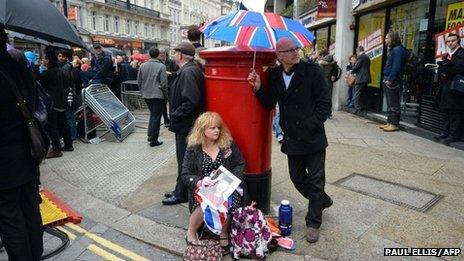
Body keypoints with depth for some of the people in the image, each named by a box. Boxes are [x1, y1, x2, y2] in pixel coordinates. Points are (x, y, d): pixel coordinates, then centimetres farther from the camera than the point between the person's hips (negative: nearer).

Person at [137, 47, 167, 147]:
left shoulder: (142, 66, 2)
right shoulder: (161, 66, -13)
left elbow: (139, 81, 8)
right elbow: (164, 83, -13)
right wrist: (165, 95, 0)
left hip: (146, 95, 5)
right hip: (158, 95, -5)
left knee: (152, 114, 23)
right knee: (156, 117, 3)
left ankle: (150, 135, 24)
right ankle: (153, 140, 6)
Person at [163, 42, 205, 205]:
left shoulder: (188, 72, -20)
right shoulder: (188, 70, 10)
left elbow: (191, 101, -28)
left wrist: (175, 116, -18)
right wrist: (175, 115, 12)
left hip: (185, 125, -10)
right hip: (185, 123, 10)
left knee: (184, 160, 4)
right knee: (184, 159, 19)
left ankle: (181, 194, 19)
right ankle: (180, 190, 33)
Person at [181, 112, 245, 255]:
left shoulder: (228, 143, 3)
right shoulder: (193, 149, -1)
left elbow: (241, 164, 7)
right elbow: (185, 176, -3)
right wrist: (200, 182, -23)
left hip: (226, 188, 1)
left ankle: (224, 233, -3)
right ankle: (191, 232, -2)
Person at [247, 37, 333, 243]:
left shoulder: (312, 71, -9)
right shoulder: (274, 75, 4)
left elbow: (325, 103, -9)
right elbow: (269, 104, 5)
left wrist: (311, 126, -13)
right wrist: (258, 88, -10)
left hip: (313, 137, -4)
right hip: (292, 138, 5)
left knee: (315, 180, 4)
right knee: (297, 178, 16)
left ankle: (313, 222, 22)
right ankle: (322, 200, 44)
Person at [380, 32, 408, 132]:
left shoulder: (397, 50, -11)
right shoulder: (392, 50, 19)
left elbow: (396, 67, -18)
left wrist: (390, 79, -20)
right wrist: (386, 79, 12)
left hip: (393, 82, -10)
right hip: (388, 81, 10)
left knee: (393, 104, -5)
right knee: (389, 103, 13)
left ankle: (394, 124, -1)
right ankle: (389, 122, 20)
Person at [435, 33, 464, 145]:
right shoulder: (447, 55, 19)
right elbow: (440, 70, 11)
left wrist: (445, 68, -10)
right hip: (447, 87, 7)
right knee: (447, 111, 9)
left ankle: (454, 135, -1)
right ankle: (446, 132, 15)